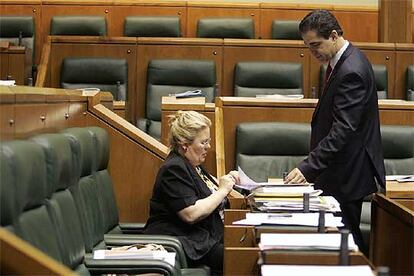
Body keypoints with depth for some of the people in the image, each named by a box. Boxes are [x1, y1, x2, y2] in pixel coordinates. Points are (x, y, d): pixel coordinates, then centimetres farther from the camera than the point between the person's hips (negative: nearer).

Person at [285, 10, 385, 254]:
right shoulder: (341, 62, 10)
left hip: (348, 175, -10)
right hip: (341, 171, 10)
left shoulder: (351, 71, -22)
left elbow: (343, 130, -28)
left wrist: (308, 168, -30)